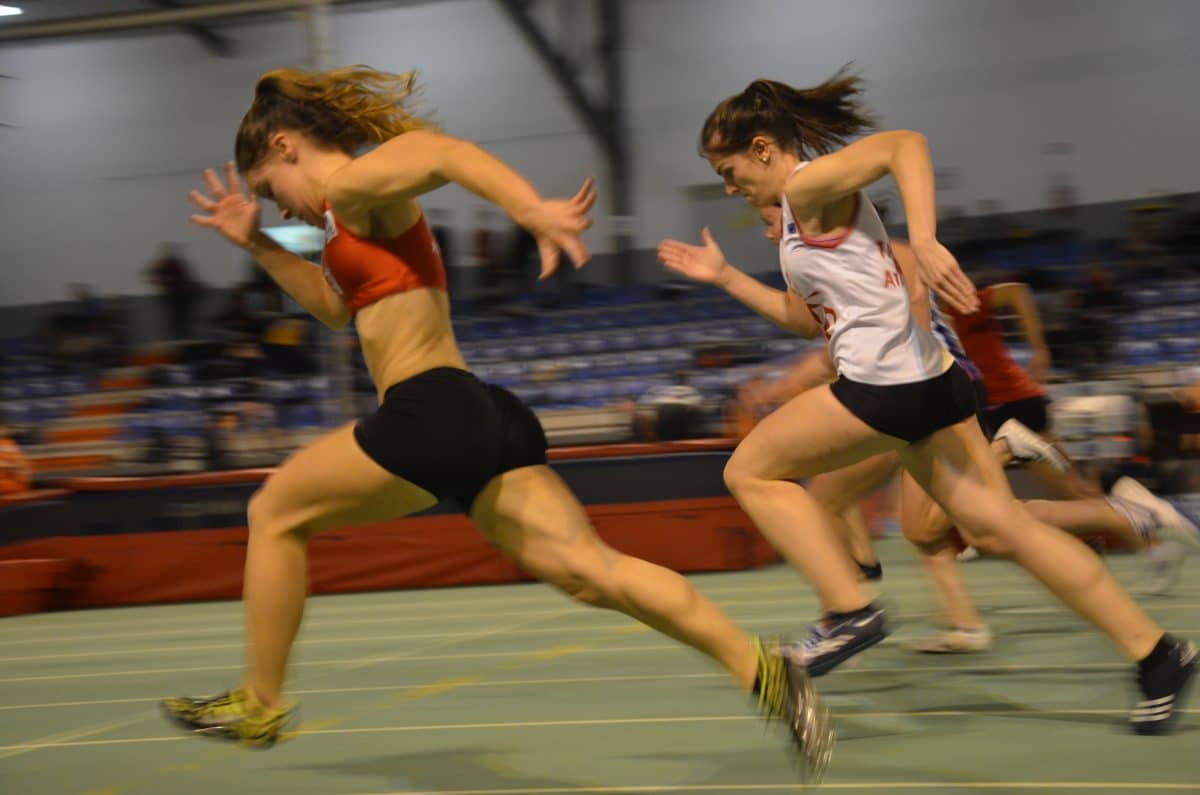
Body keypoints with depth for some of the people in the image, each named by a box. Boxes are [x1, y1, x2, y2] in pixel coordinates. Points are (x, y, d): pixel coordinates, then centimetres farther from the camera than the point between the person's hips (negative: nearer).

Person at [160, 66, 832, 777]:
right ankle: (761, 670, -13)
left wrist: (534, 210, -39)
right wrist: (257, 245, 36)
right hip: (478, 417, 9)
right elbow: (336, 306, 41)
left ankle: (259, 704, 18)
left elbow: (450, 152, -22)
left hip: (430, 415, -9)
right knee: (588, 568, -2)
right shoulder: (359, 213, 26)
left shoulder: (355, 184, -2)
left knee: (274, 513, 10)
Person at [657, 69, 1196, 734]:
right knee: (997, 526, 9)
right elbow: (808, 318, 29)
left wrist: (924, 242, -33)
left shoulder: (810, 183, -6)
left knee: (750, 470, 5)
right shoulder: (802, 212, 22)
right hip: (925, 380, 10)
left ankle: (850, 610, -1)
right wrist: (724, 277, 27)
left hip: (886, 382, -10)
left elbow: (905, 144, -22)